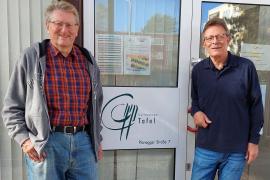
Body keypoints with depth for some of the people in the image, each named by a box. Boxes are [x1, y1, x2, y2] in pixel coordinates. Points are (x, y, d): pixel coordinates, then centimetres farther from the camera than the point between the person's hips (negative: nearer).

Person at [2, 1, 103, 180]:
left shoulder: (87, 59, 9)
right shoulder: (32, 57, -2)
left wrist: (97, 139, 15)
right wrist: (24, 139, -9)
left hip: (84, 142, 4)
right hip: (46, 144, -3)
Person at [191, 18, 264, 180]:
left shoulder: (246, 67, -9)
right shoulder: (198, 70, 0)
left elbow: (256, 106, -2)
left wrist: (254, 140, -1)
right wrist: (196, 111, -8)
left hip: (237, 150, -1)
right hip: (205, 148, 2)